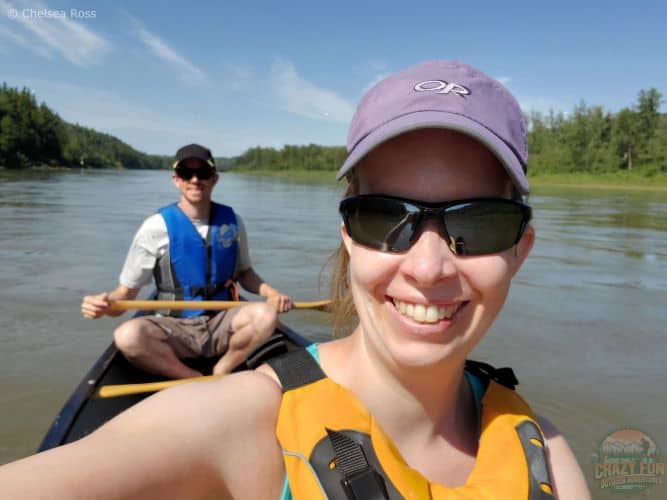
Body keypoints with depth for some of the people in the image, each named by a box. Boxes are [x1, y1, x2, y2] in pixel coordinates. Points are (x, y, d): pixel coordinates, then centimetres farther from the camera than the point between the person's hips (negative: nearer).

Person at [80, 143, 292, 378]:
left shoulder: (231, 221, 1)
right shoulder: (156, 227, -7)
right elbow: (126, 292, -4)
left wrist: (270, 292, -4)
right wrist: (106, 303, -27)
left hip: (222, 325, 2)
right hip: (174, 330, -1)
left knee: (264, 314, -28)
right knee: (127, 336, -32)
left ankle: (220, 374, -6)